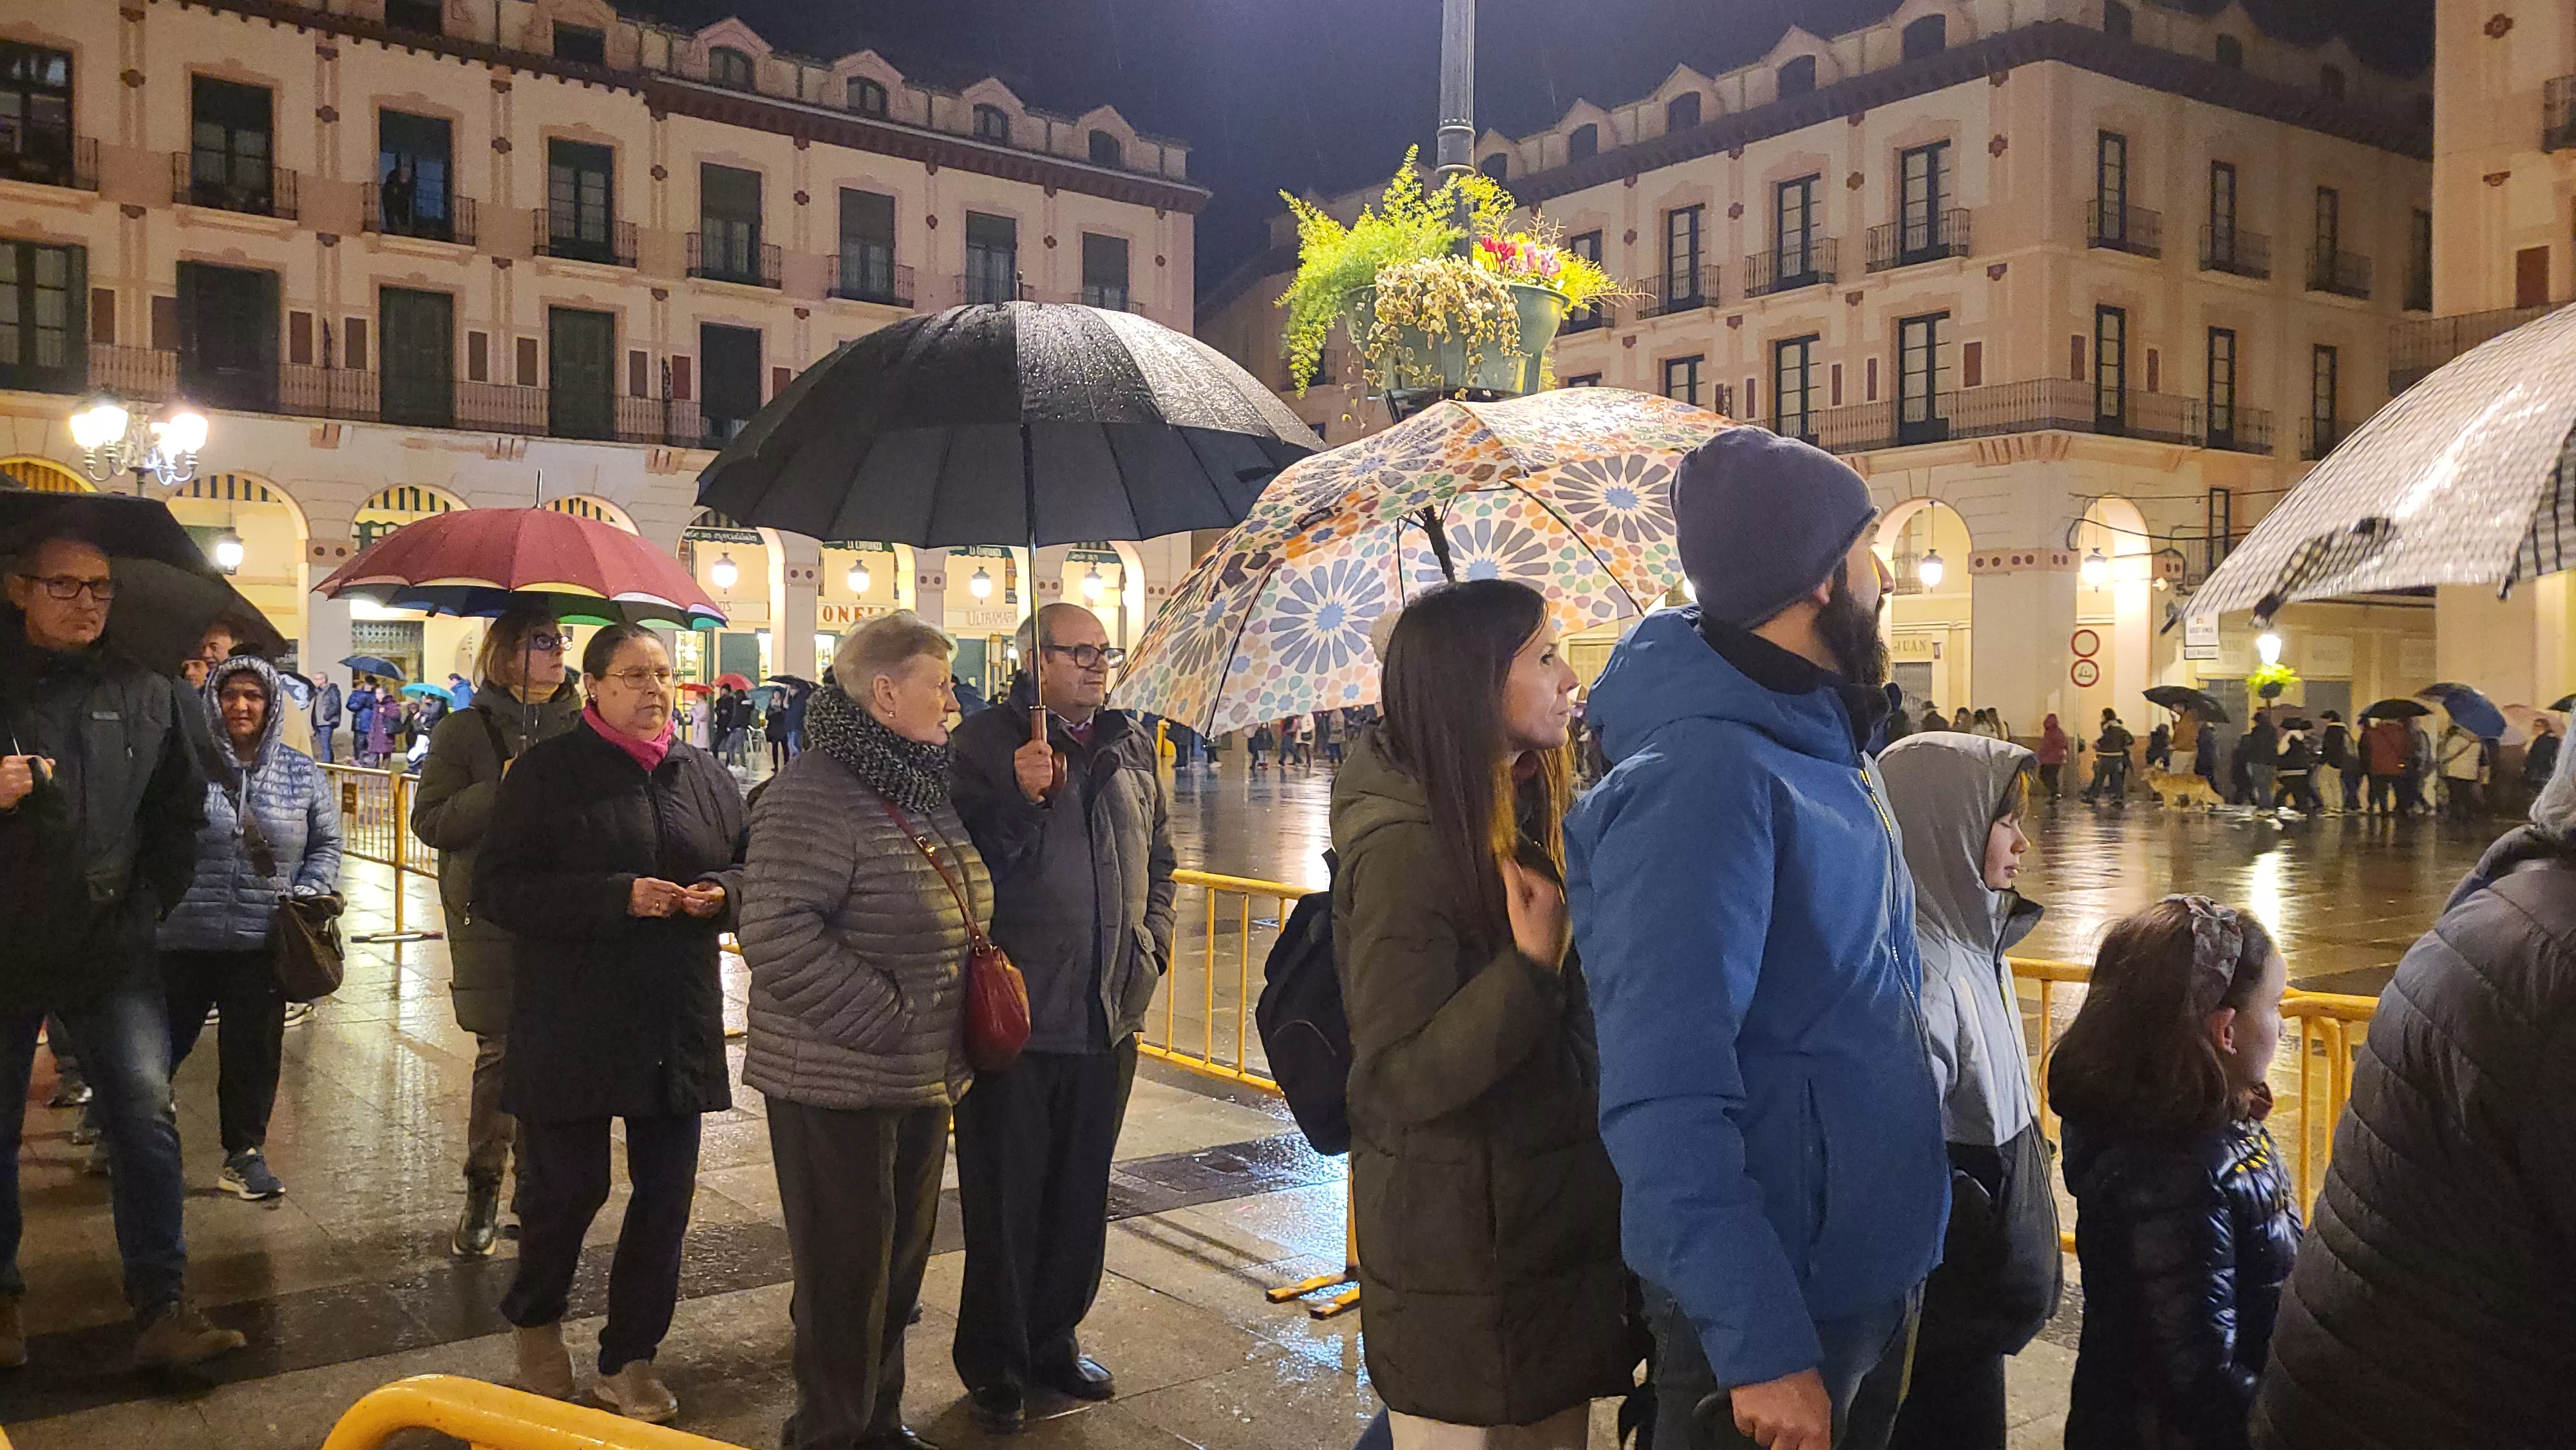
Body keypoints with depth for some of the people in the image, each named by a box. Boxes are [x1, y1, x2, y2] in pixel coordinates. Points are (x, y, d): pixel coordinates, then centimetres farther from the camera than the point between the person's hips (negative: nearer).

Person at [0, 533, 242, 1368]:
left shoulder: (143, 691, 6)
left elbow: (180, 808, 13)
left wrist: (151, 900, 4)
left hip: (112, 954, 1)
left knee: (147, 1119, -6)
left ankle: (162, 1309, -2)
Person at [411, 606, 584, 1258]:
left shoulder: (585, 728, 9)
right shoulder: (465, 731, 3)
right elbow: (430, 822, -4)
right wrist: (500, 789, -16)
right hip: (492, 920, -2)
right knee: (499, 1053, 0)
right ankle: (482, 1193, 16)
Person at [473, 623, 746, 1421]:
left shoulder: (704, 774, 8)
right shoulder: (548, 771, -5)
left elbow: (752, 867, 16)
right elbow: (500, 888, -12)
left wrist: (724, 891, -8)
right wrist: (619, 899, -22)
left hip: (679, 1027, 4)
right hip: (574, 1025, -4)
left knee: (666, 1192, 8)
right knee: (566, 1188, 5)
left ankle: (629, 1356, 25)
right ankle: (535, 1323, 36)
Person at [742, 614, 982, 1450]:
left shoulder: (922, 791, 10)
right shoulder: (813, 796, -18)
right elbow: (776, 937, -27)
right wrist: (888, 1024, -23)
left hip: (922, 1080, 9)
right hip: (837, 1086, -8)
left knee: (902, 1260, 19)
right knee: (847, 1275, 4)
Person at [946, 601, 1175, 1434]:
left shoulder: (1129, 749, 11)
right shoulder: (986, 743, -8)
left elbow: (1159, 857, 21)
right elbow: (970, 862, -15)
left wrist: (1154, 939, 10)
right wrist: (1023, 798, -27)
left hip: (1109, 1016, 6)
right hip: (1016, 1014, -6)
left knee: (1080, 1199, 17)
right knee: (1005, 1201, 5)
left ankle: (1053, 1342, 34)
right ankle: (994, 1367, 21)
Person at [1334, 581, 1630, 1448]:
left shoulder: (1521, 817, 8)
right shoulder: (1404, 846, -21)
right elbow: (1399, 1077, -25)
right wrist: (1530, 966, -32)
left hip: (1550, 1216, 8)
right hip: (1462, 1255, -8)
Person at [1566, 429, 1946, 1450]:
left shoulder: (1826, 748, 6)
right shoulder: (1703, 774, -24)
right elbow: (1666, 1099, -28)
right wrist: (1760, 1346, -27)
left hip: (1876, 1276, 9)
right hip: (1781, 1312, -9)